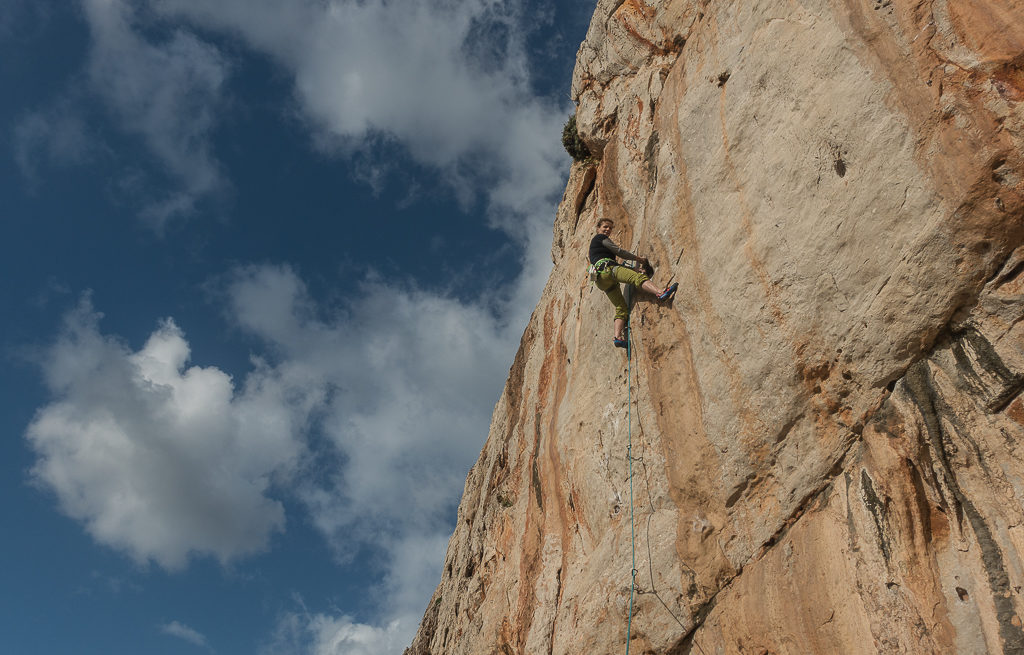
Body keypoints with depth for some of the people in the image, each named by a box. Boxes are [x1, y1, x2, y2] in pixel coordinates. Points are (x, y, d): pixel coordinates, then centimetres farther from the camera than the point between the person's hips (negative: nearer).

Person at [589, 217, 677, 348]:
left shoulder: (594, 242, 37)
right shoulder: (600, 237, 10)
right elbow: (618, 251, 3)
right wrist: (637, 258, 11)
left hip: (601, 281, 9)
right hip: (607, 268, -9)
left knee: (622, 308, 1)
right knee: (638, 277, -30)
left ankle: (618, 337, -17)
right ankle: (661, 293, -57)